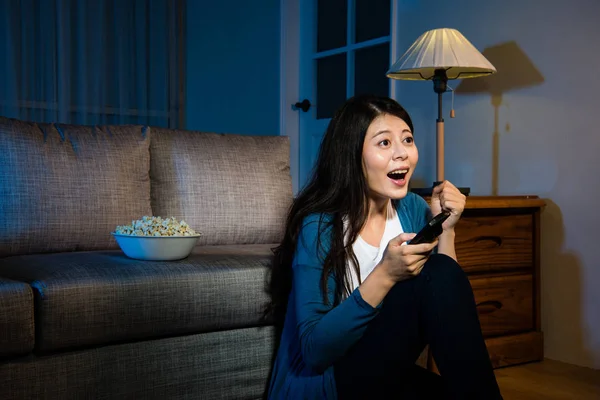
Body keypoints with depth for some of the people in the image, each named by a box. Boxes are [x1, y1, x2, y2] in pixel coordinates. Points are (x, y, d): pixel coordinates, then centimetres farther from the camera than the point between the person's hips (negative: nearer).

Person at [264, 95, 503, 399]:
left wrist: (445, 229, -13)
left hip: (384, 371, 5)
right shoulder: (318, 226, -16)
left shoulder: (413, 208, 0)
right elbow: (315, 350, -22)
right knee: (435, 275, -22)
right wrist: (385, 275, -31)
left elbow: (446, 314, -2)